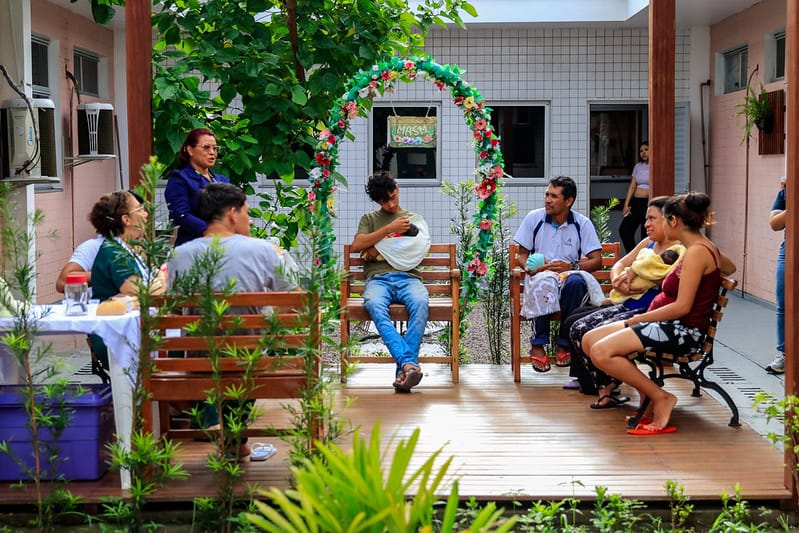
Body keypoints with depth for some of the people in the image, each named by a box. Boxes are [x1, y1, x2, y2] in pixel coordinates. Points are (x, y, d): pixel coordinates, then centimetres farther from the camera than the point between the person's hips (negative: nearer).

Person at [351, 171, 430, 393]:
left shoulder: (415, 219, 26)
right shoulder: (369, 219, 27)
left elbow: (412, 254, 10)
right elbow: (357, 246, 6)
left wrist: (376, 251, 6)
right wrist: (389, 229, -1)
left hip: (408, 277, 0)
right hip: (378, 278, 0)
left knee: (420, 303, -37)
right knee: (375, 305, -38)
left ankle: (403, 369, -44)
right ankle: (409, 364, -49)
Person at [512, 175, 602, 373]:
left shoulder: (582, 224, 3)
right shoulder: (534, 218, 6)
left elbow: (597, 260, -1)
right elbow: (521, 255, 10)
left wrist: (572, 266, -19)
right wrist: (530, 267, -14)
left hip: (568, 277, 0)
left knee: (575, 282, -38)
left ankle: (565, 344, -23)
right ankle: (538, 345, -27)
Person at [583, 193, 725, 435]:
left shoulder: (696, 253, -16)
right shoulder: (703, 247, 14)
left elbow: (682, 307, -22)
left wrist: (638, 319, -12)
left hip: (683, 330, -11)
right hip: (670, 325, 11)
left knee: (601, 352, -25)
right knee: (589, 340, 2)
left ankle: (660, 397, -11)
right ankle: (648, 395, 2)